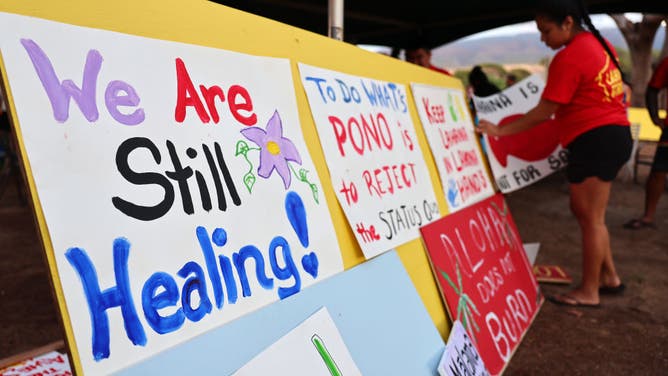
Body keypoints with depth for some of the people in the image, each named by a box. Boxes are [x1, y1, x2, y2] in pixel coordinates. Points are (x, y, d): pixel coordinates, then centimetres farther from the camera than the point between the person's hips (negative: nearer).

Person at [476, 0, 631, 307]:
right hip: (614, 133, 10)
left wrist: (500, 131, -10)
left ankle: (589, 292, 10)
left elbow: (542, 113, -16)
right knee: (584, 211, 17)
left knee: (591, 218, -1)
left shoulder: (568, 58, -17)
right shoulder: (599, 43, 11)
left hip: (595, 140, -10)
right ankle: (609, 277, 26)